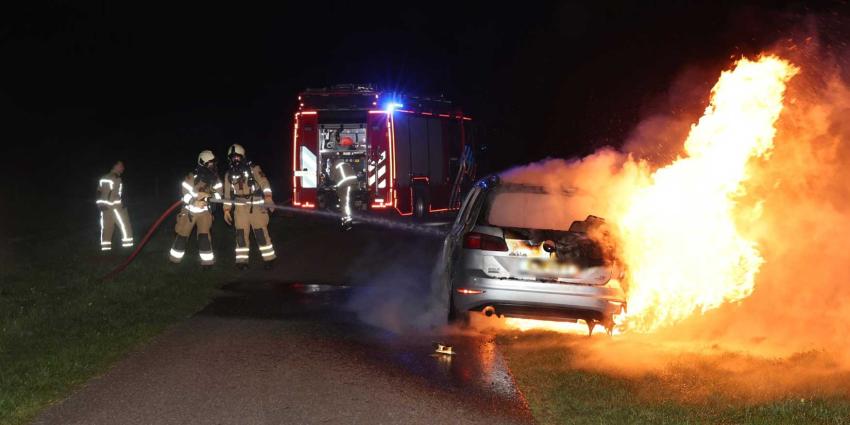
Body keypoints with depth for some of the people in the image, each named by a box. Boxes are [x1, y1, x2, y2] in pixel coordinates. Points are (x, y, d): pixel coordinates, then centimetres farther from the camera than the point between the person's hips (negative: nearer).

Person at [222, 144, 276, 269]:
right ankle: (242, 261, 5)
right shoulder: (229, 174, 12)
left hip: (256, 206, -3)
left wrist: (268, 196, -27)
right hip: (240, 208, 3)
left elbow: (263, 182, -12)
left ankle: (268, 259, 1)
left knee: (261, 233, -5)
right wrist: (226, 210, 12)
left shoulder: (254, 169, -1)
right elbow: (227, 193, 17)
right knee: (241, 234, -1)